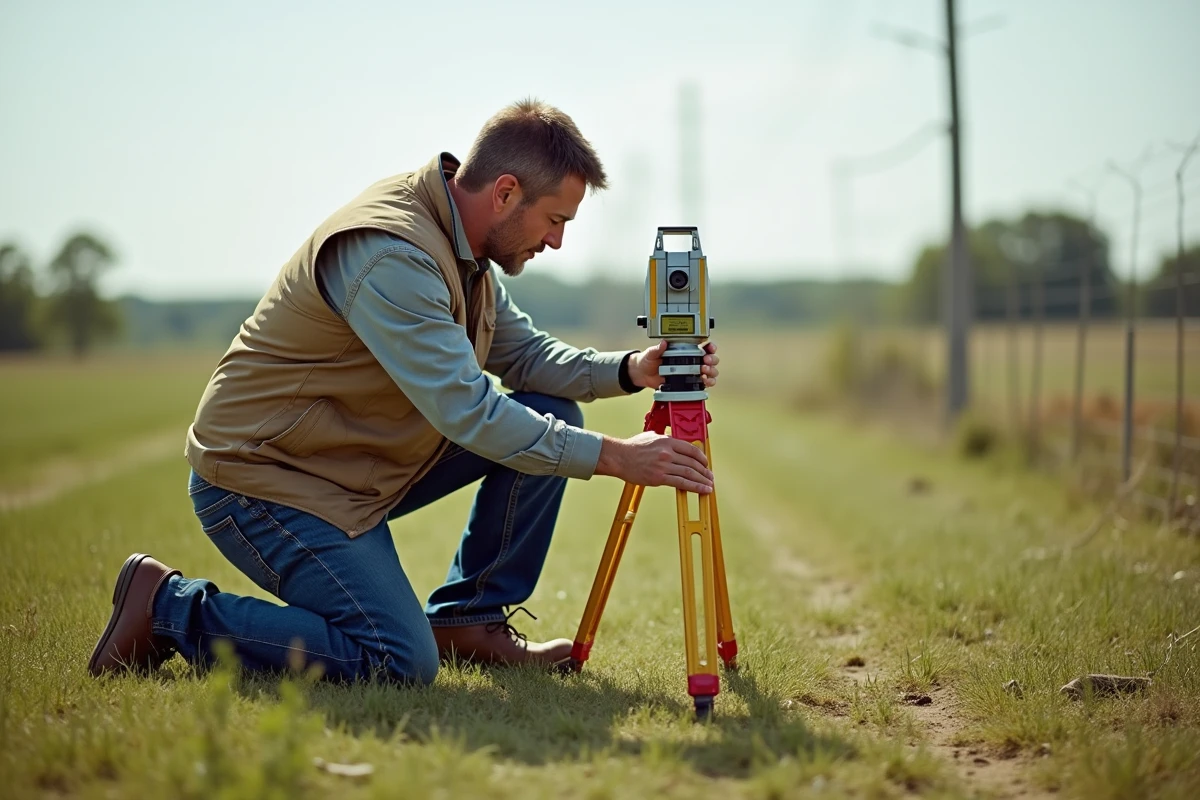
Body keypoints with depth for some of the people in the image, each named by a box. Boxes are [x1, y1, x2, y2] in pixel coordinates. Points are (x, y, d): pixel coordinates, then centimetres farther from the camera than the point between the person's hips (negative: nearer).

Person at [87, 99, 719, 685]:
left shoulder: (457, 242, 4)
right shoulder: (388, 253, -27)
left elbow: (526, 355, 10)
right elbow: (467, 412, -31)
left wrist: (630, 371, -8)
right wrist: (614, 456, -29)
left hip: (365, 463, 9)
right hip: (263, 477, -9)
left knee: (551, 414, 0)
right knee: (401, 663, -21)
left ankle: (469, 619, 10)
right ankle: (168, 606, -4)